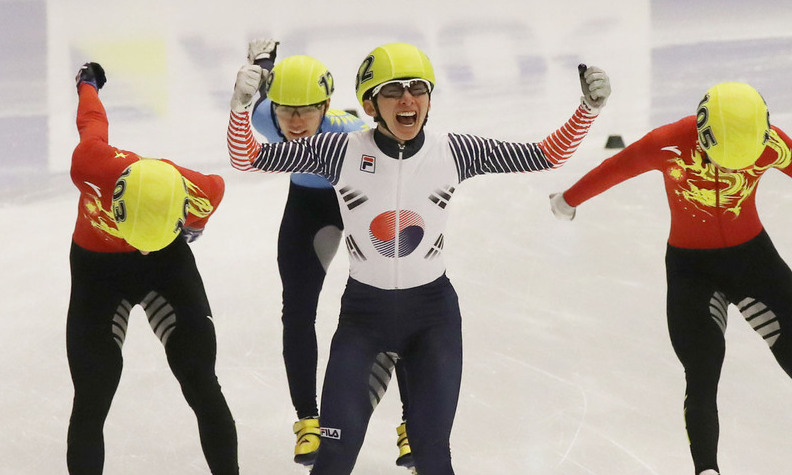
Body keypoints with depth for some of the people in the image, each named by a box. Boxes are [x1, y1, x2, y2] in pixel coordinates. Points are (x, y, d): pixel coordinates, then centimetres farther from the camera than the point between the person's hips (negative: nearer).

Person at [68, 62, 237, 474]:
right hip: (96, 264, -1)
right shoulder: (90, 163, -36)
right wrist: (88, 85, 11)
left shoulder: (200, 193, -31)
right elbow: (93, 122, -12)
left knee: (201, 384, -5)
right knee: (92, 398, -6)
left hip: (170, 260, 1)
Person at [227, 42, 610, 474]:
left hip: (433, 313, 1)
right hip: (363, 310, -1)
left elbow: (548, 155, -5)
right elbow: (246, 156, -13)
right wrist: (241, 106, -32)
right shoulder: (341, 151, -13)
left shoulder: (454, 153, -9)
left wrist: (588, 109, -20)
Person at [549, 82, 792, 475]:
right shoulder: (670, 146, -23)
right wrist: (569, 200, 10)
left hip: (753, 255, 2)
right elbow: (615, 170, -7)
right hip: (690, 266, -2)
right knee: (702, 378, -8)